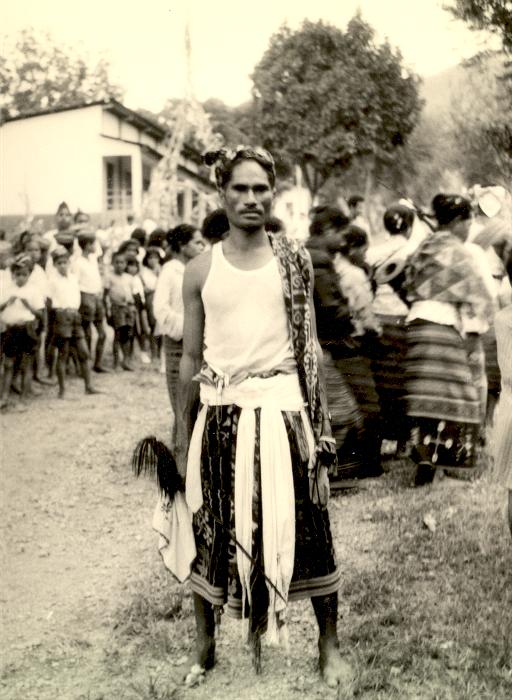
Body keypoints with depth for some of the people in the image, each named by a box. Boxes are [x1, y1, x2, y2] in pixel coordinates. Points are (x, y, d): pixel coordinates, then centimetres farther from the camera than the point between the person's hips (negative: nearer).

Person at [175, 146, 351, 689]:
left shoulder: (293, 262, 4)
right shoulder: (201, 270, 4)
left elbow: (309, 346, 7)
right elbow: (191, 356, 8)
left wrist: (319, 420, 3)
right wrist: (182, 433, 9)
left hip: (281, 407, 0)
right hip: (222, 413, 1)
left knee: (301, 528, 3)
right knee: (215, 531, 8)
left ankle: (329, 644, 20)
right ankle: (204, 644, 26)